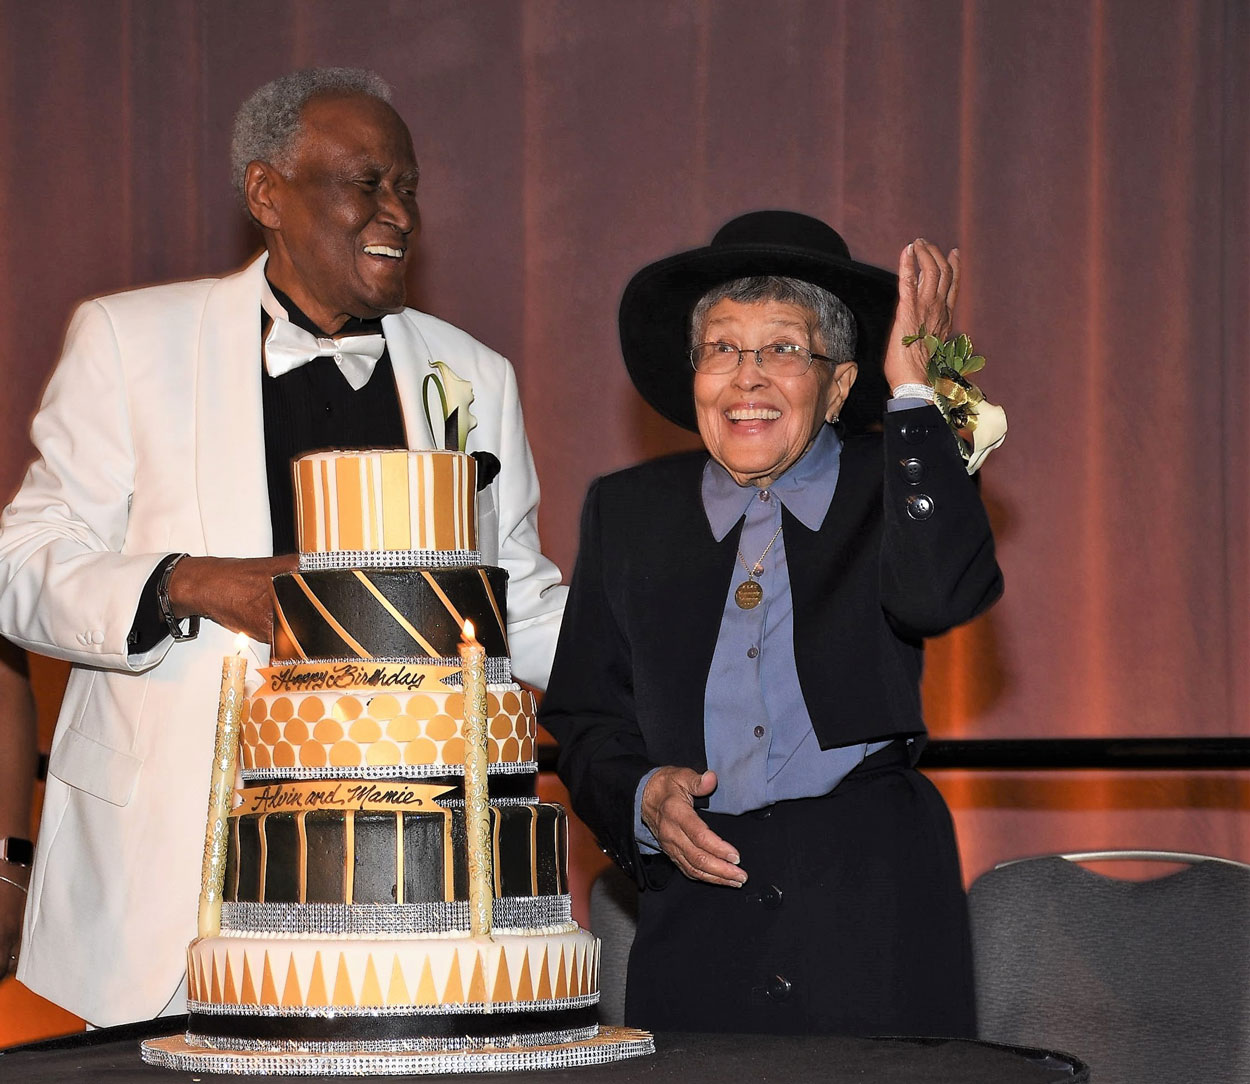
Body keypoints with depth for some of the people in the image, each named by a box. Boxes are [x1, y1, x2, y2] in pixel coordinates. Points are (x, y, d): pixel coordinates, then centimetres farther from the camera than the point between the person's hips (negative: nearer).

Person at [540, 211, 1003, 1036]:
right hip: (697, 910, 2)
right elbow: (583, 716, 12)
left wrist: (913, 388, -13)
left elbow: (944, 595, -18)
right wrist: (640, 797, -9)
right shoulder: (628, 512, 13)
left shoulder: (890, 485, 5)